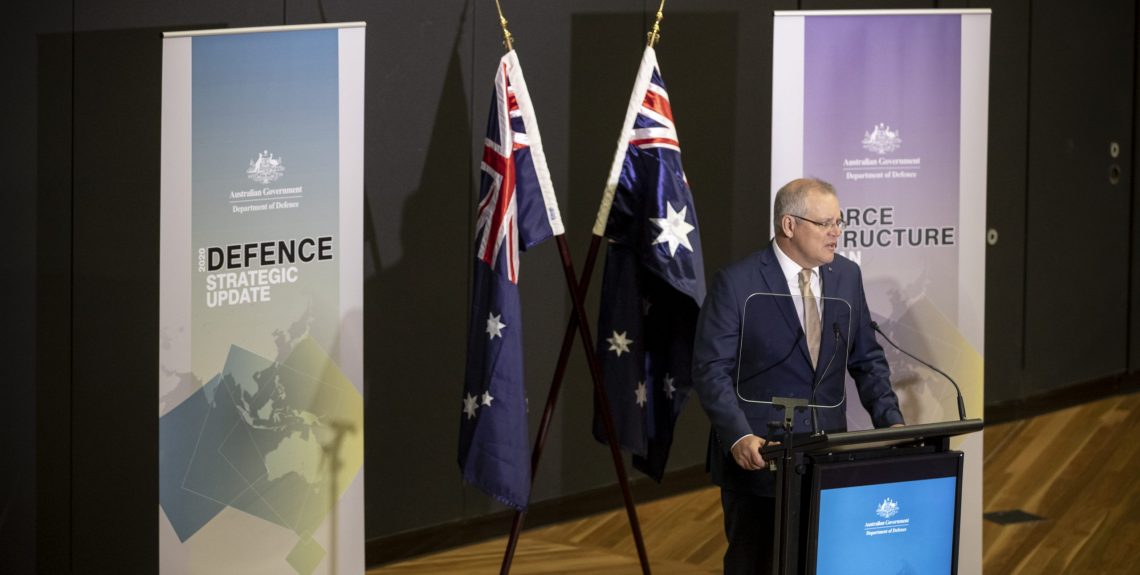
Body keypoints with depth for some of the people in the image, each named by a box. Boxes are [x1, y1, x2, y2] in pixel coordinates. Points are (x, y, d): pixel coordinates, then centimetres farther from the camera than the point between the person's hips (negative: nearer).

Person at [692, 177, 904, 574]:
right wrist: (739, 437, -25)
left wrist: (890, 423, -2)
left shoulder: (847, 276, 7)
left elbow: (867, 360, 13)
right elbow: (711, 370, -11)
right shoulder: (737, 284, -9)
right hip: (756, 456, -4)